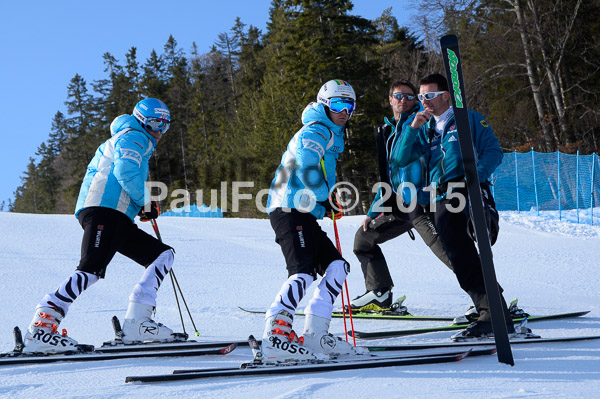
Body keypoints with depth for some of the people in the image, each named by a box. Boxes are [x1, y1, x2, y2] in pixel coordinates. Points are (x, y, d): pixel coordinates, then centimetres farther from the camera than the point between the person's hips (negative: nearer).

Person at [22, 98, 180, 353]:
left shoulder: (138, 144, 35)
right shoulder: (134, 138, 4)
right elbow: (126, 172, -14)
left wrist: (143, 208, 22)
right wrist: (146, 203, -3)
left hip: (119, 220, 10)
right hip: (104, 210, -10)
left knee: (164, 255, 6)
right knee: (91, 269, -25)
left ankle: (136, 323, -7)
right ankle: (41, 326, -27)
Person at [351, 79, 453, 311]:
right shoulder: (384, 132, 19)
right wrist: (373, 211, 22)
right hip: (399, 205, 8)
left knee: (445, 248, -18)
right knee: (364, 236, 17)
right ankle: (379, 294, 24)